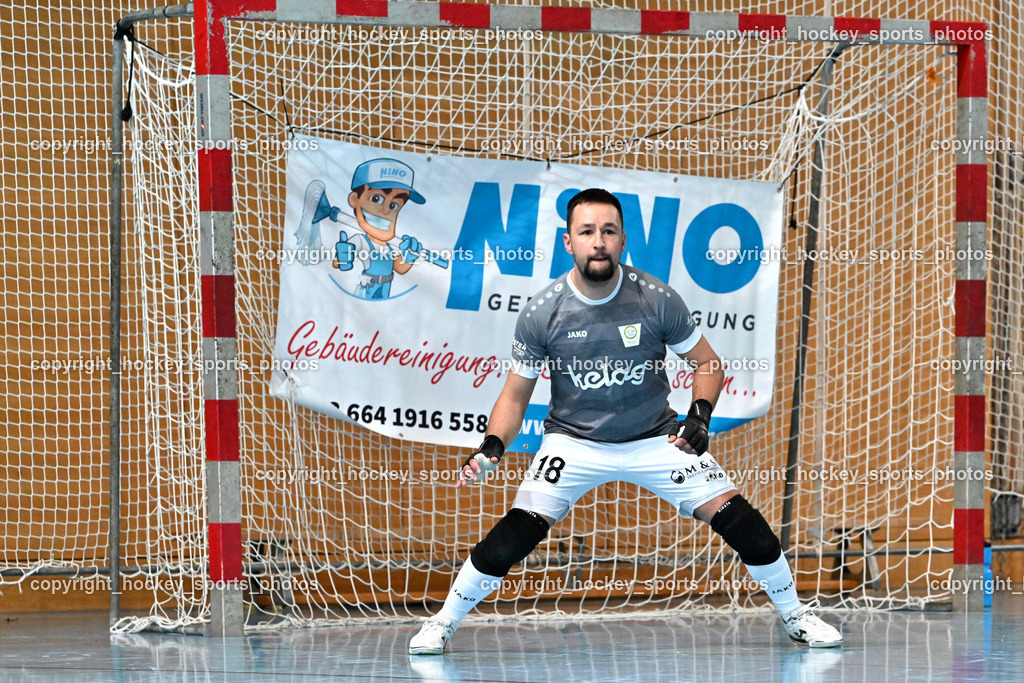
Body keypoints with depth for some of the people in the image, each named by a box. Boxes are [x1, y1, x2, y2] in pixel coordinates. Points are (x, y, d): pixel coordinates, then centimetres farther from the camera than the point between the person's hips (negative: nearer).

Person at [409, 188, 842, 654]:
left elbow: (706, 362, 0)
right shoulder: (541, 314, -14)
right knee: (517, 532, -18)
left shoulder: (657, 300, -15)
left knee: (739, 520, -8)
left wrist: (700, 415, -17)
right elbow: (515, 395, -3)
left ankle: (795, 616, 14)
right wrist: (492, 447, -20)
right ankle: (443, 623, 1)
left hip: (656, 438, 1)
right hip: (573, 440, -1)